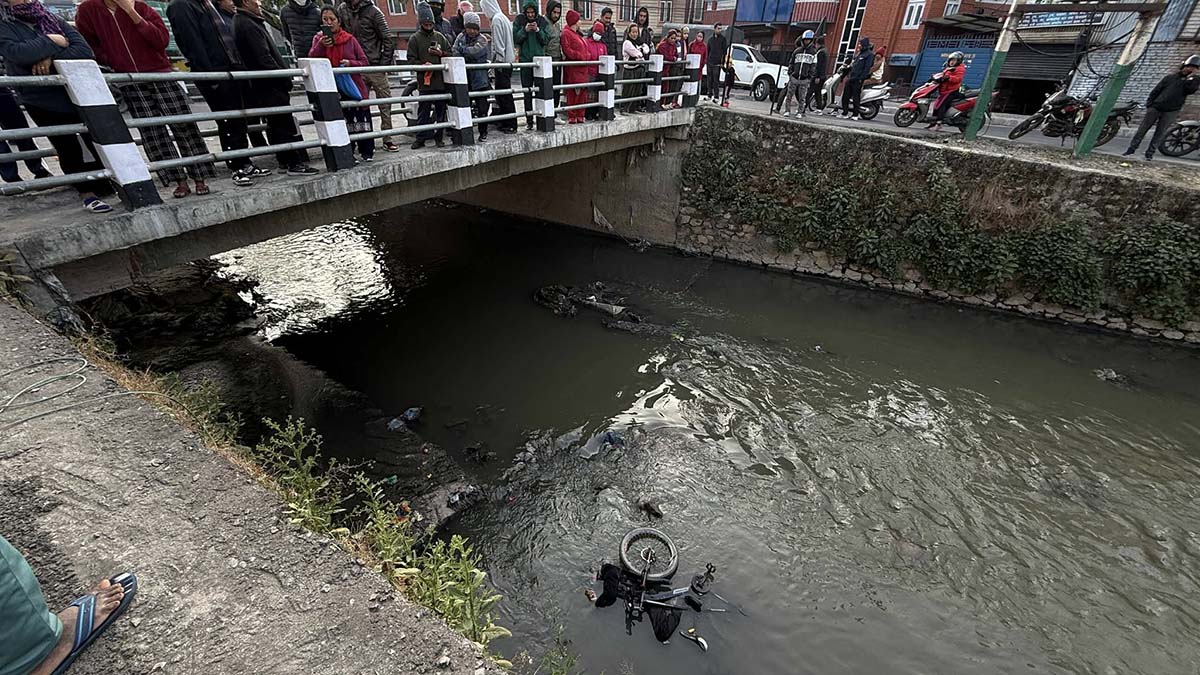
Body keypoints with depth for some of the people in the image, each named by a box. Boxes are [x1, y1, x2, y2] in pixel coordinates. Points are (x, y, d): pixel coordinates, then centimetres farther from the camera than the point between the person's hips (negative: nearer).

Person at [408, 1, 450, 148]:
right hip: (424, 81, -3)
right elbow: (411, 59, 0)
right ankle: (421, 138, 5)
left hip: (441, 80, 3)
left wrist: (441, 53, -4)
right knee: (423, 111, -1)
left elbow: (450, 53, 16)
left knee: (441, 110, 6)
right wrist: (422, 65, -17)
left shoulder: (440, 36, 13)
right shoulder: (415, 38, 5)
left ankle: (439, 136, 16)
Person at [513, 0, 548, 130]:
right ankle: (529, 119, 4)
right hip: (525, 59, 0)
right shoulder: (519, 20, 3)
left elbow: (546, 39, 2)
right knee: (527, 90, 1)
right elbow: (515, 39, -1)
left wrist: (538, 30, -12)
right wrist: (525, 30, -15)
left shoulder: (542, 21, 5)